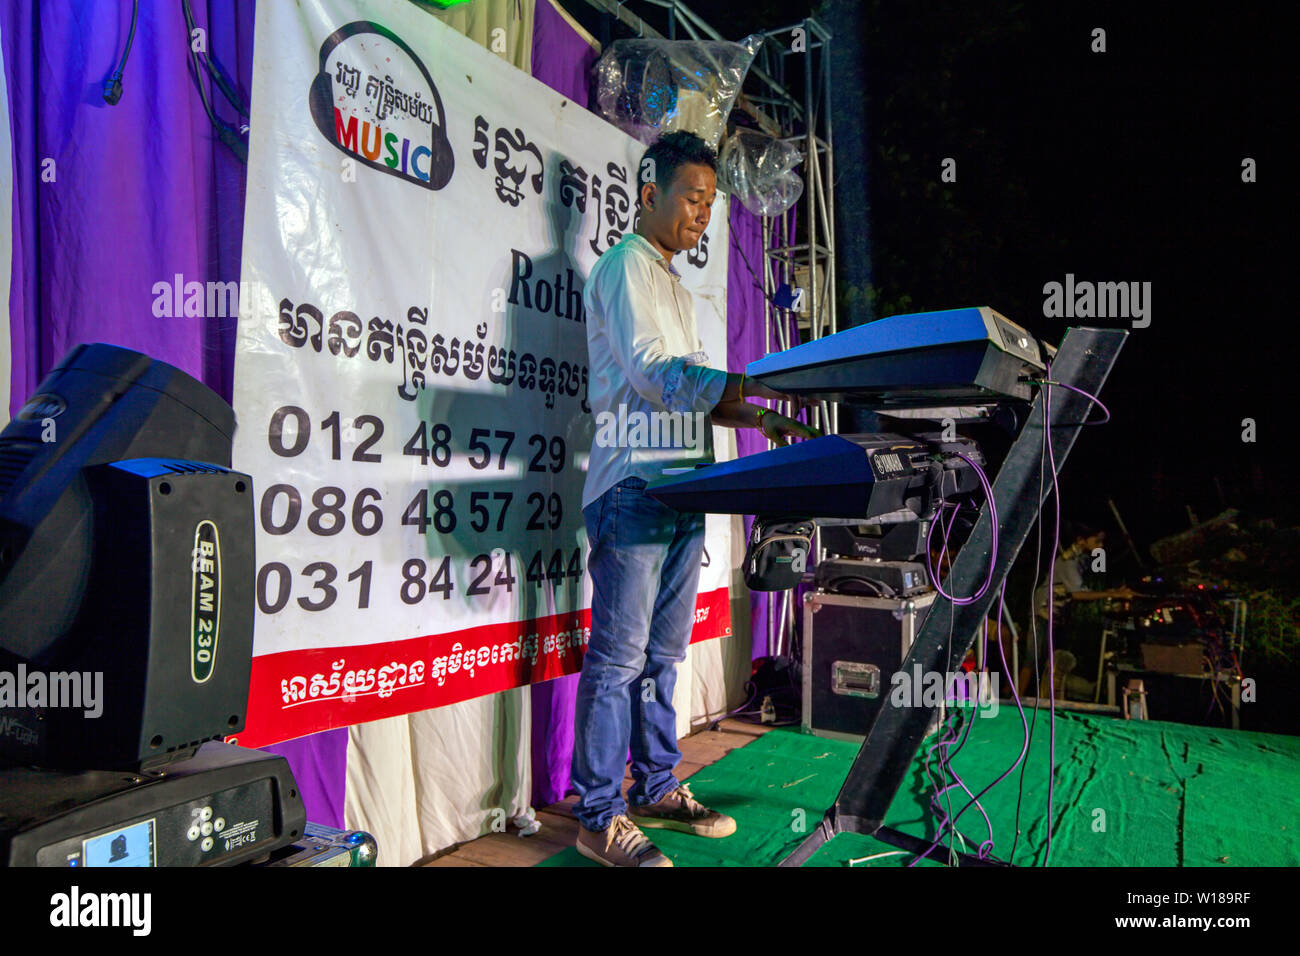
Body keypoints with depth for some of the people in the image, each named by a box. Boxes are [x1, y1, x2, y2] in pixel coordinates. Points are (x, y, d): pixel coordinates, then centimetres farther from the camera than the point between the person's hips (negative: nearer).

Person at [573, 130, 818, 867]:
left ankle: (657, 790, 25)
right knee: (620, 656, -5)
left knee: (664, 652, 13)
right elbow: (654, 374, -17)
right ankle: (600, 819, 6)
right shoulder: (626, 267, -3)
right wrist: (763, 387, -23)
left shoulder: (674, 285, 25)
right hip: (635, 488, -9)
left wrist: (763, 419, 8)